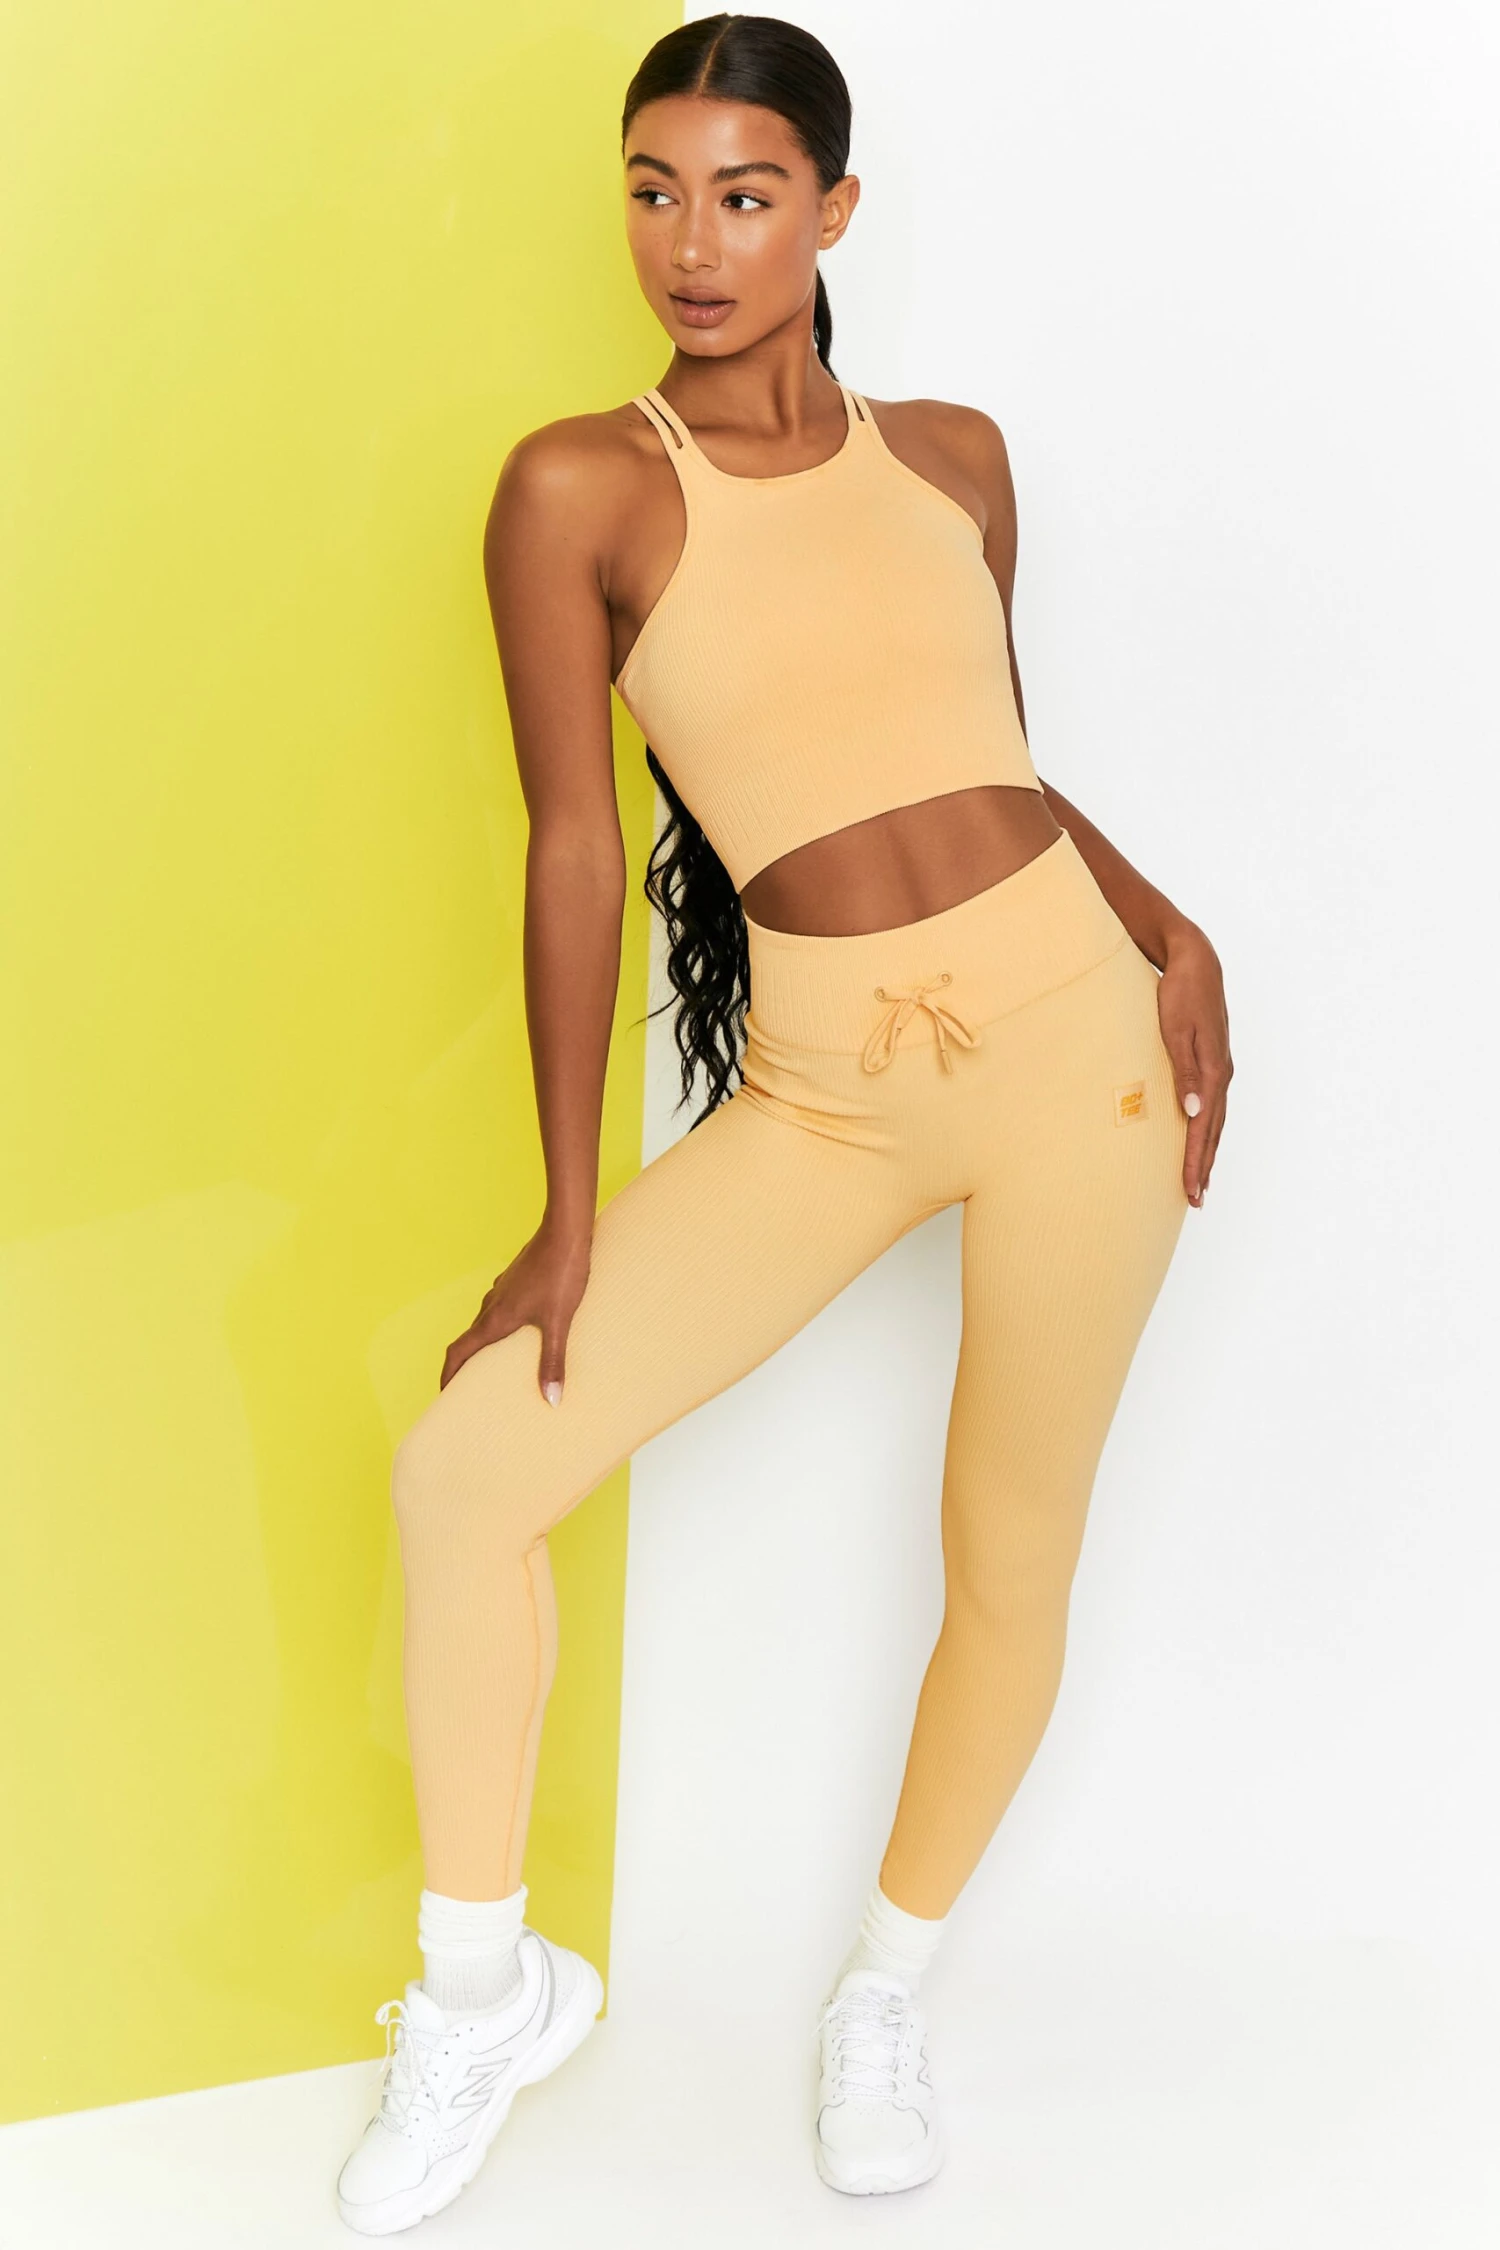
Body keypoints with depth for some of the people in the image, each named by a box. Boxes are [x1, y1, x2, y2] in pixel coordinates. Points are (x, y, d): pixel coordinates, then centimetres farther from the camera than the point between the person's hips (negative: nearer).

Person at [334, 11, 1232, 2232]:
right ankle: (485, 1984, 12)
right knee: (466, 1465, -12)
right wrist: (571, 1220, -4)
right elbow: (573, 847, -5)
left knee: (1013, 1561, 8)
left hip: (1070, 1033, 2)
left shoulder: (954, 455, 7)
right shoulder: (584, 487, -3)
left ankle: (887, 1987, 35)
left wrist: (1174, 935, 1)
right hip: (818, 1091, -2)